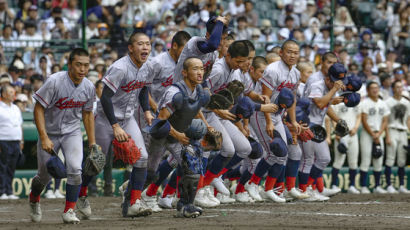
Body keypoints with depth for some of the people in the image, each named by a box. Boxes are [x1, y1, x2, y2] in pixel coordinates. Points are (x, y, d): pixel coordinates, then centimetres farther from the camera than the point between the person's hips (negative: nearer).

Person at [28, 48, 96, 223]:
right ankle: (34, 199, 41)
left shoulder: (89, 87, -8)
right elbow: (38, 109, -19)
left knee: (75, 169, -19)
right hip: (50, 132, -2)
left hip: (72, 132, 2)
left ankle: (69, 210, -4)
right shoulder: (55, 82, -23)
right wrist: (44, 138, -25)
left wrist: (92, 143, 8)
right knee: (45, 175, 8)